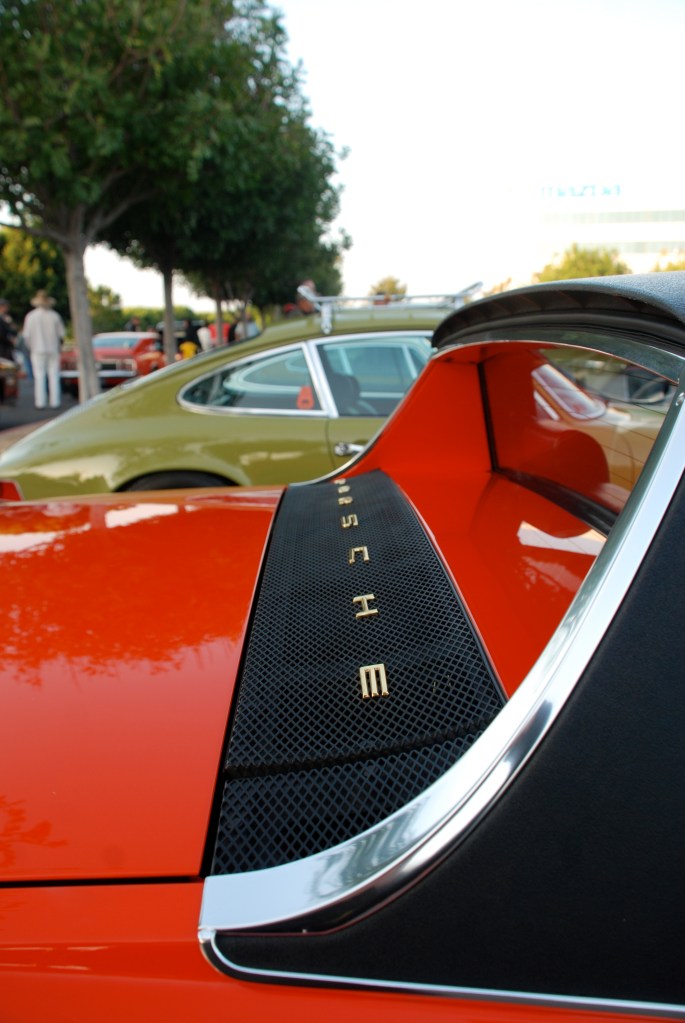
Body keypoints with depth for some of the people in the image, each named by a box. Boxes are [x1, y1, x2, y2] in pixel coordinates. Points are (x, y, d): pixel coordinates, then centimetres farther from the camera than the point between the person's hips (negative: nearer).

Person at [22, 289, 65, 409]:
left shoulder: (31, 316, -5)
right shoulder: (54, 316, -3)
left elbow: (27, 335, -3)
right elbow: (61, 333, -1)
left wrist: (30, 347, 13)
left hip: (38, 350, -1)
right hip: (53, 349, 1)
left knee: (39, 377, 1)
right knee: (53, 376, 4)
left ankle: (40, 402, -1)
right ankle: (55, 402, 2)